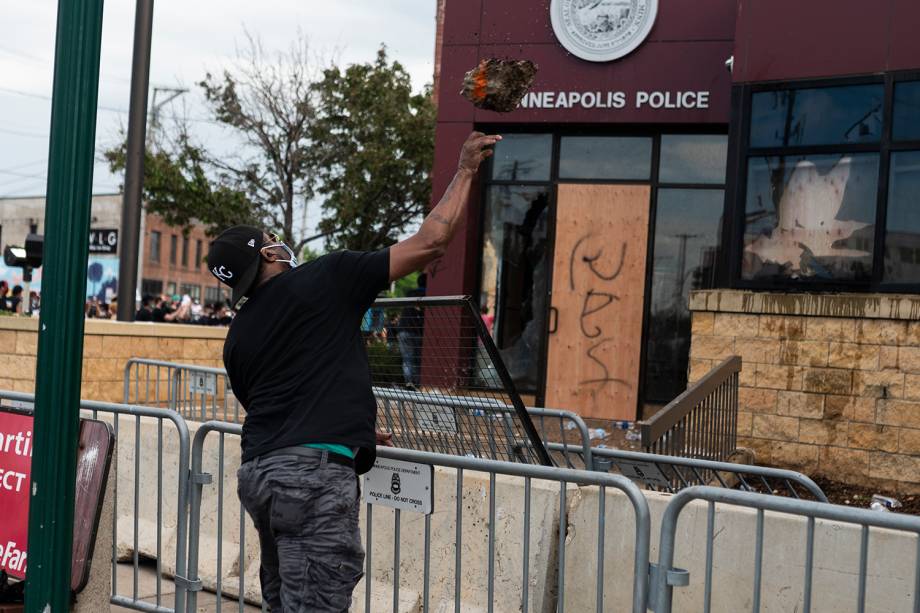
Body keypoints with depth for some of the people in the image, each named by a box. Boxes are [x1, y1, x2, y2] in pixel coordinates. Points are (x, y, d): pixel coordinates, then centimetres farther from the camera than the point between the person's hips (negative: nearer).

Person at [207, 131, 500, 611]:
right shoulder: (323, 279, -1)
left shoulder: (238, 336, 18)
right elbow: (429, 244, -1)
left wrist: (352, 432, 37)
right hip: (314, 473, -8)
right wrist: (466, 169, 11)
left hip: (258, 474, 8)